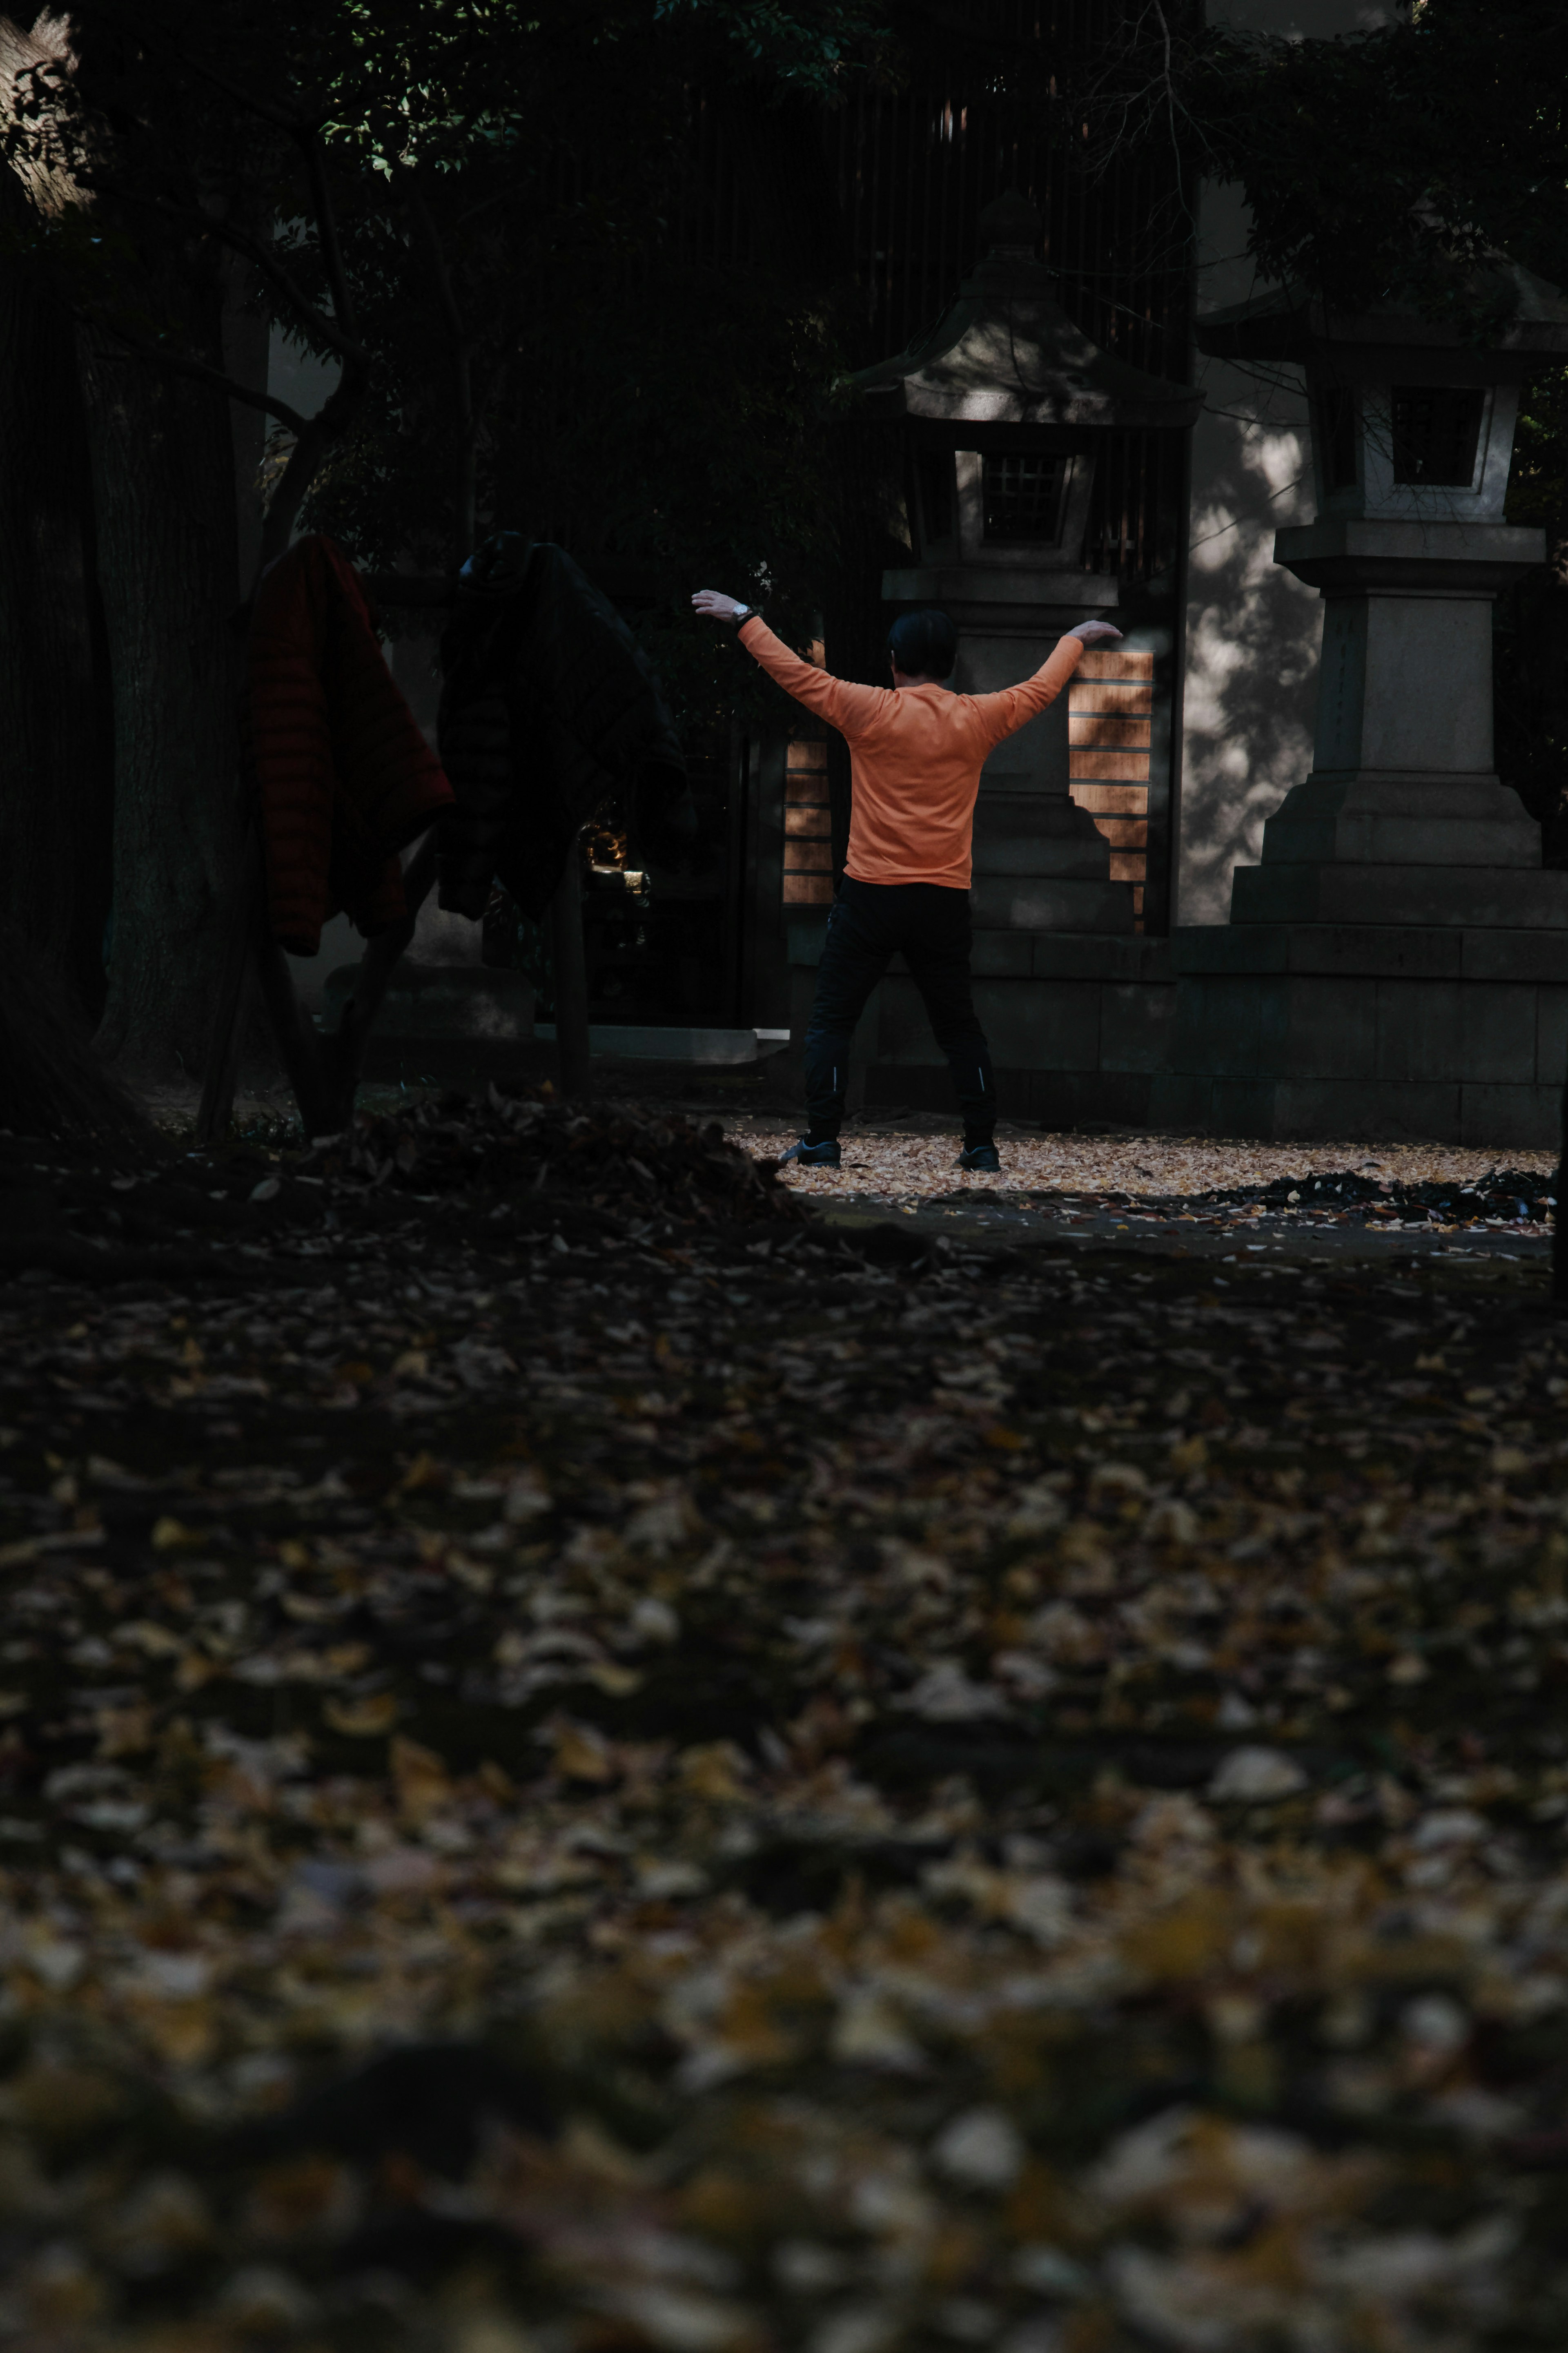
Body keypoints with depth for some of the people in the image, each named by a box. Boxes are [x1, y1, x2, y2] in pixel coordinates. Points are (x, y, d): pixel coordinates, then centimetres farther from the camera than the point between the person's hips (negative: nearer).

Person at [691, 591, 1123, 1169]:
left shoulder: (871, 711, -6)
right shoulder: (977, 719, 4)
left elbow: (797, 674, -1)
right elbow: (1040, 690, 21)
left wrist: (745, 619, 10)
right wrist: (1076, 639, 39)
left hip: (872, 897, -3)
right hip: (945, 900, 3)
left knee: (831, 1022, 2)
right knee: (959, 1027, 11)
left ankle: (822, 1140, -6)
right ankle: (982, 1143, 8)